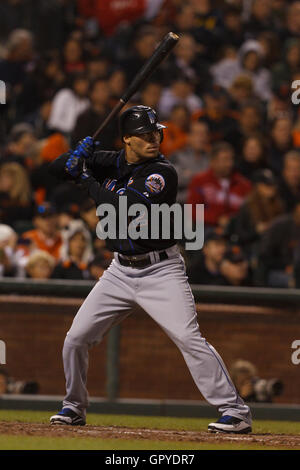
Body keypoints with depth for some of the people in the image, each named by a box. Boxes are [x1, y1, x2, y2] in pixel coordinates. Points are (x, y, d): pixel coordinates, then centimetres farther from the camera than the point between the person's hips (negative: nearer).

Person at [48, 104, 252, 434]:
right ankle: (74, 406, 25)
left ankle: (235, 410, -16)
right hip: (120, 270, 6)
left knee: (188, 338, -19)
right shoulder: (111, 162, 4)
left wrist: (88, 180, -16)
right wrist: (77, 156, -14)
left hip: (160, 271, -6)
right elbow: (56, 168, 8)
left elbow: (127, 211, -27)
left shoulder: (161, 172, -15)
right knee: (76, 338, 4)